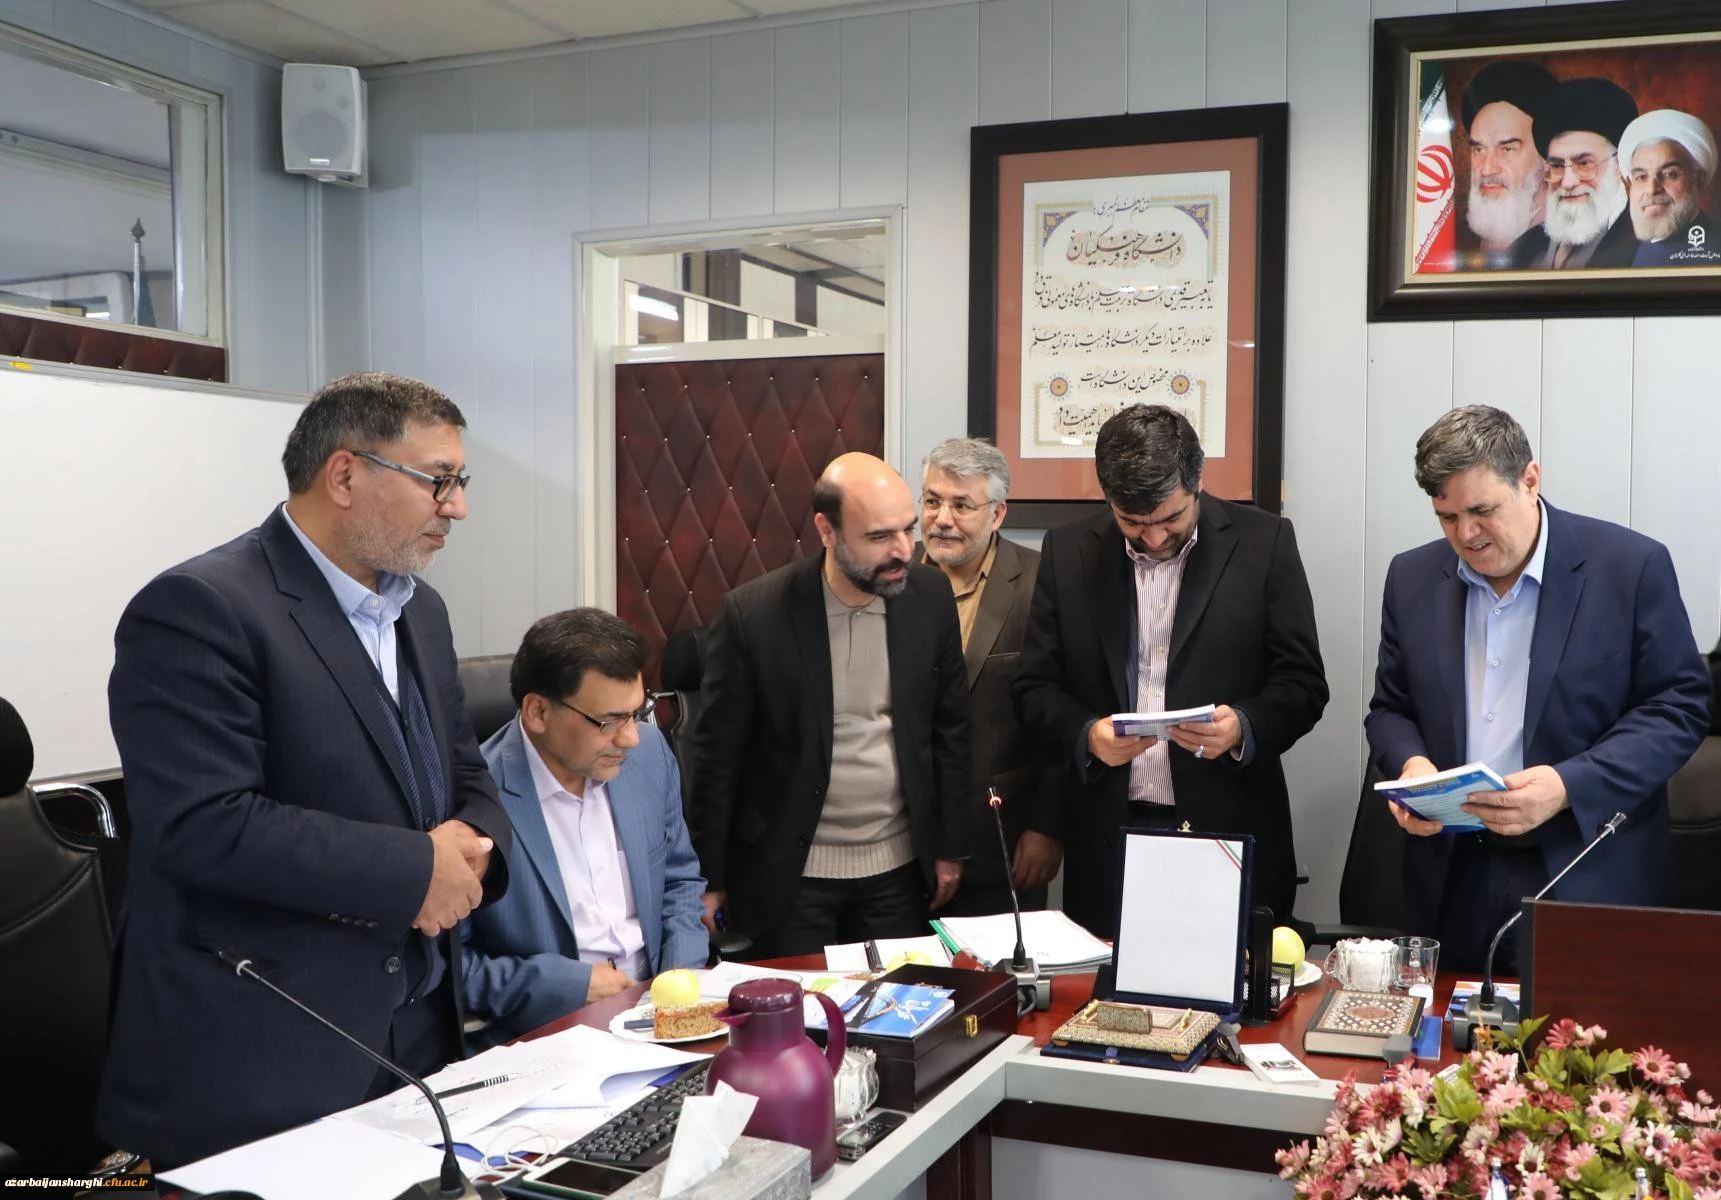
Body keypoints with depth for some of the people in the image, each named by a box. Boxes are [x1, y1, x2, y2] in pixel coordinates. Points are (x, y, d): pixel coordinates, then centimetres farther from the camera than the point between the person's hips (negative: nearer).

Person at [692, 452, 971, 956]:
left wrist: (950, 849, 7)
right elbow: (718, 754, -8)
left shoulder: (931, 596, -5)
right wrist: (710, 879, -3)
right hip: (789, 875, -3)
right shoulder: (753, 613, -16)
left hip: (900, 870, 3)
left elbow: (950, 728, 5)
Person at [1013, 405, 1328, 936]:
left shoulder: (1264, 542, -1)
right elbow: (1035, 688, 5)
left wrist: (1242, 728, -18)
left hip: (1230, 831, -1)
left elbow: (1302, 682, 0)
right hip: (1107, 839, 1)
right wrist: (1086, 735, -14)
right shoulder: (1068, 552, 4)